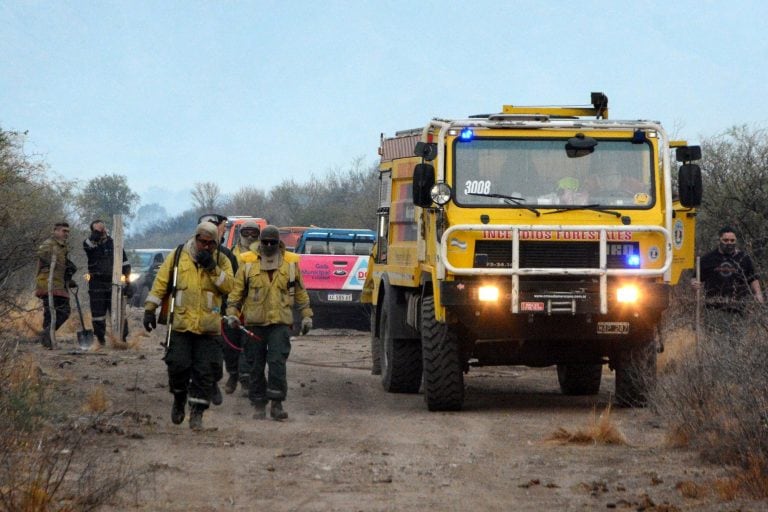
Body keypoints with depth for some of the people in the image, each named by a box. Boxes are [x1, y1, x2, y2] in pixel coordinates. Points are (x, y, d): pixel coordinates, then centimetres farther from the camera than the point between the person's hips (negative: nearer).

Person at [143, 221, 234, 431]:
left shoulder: (221, 261, 7)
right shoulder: (178, 257, 5)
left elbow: (228, 286, -6)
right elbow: (160, 283, 8)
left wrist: (212, 268, -16)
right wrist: (150, 309, 3)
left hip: (208, 327, 0)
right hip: (180, 324, 0)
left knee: (205, 372, -2)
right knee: (178, 365, -3)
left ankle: (197, 413, 5)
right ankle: (179, 399, 24)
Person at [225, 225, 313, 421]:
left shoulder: (290, 266, 8)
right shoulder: (248, 266, 6)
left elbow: (300, 292, 17)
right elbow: (236, 292, 8)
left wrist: (306, 315, 14)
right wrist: (232, 313, -5)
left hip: (280, 323, -1)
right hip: (255, 323, 1)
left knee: (277, 362, -13)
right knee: (257, 366, 6)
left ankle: (277, 403, -9)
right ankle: (259, 405, 14)